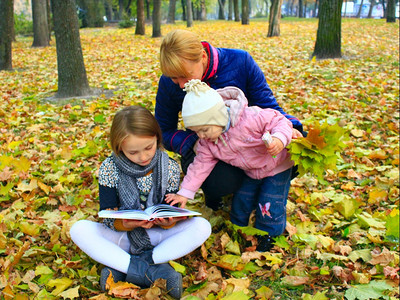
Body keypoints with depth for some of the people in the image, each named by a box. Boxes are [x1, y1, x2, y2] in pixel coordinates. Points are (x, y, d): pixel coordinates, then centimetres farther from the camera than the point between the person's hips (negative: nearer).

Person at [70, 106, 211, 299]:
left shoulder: (170, 168, -8)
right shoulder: (109, 169, -11)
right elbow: (108, 217, -12)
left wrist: (167, 222, -30)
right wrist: (126, 224, -35)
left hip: (156, 236, 1)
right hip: (123, 237, 0)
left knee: (202, 226, -24)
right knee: (79, 229, -26)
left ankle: (123, 269, -27)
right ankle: (151, 271, -31)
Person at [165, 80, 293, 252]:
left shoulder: (250, 118, -36)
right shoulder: (207, 142, -16)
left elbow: (279, 121, -26)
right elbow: (201, 165, -9)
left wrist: (279, 139, -47)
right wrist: (185, 193, -12)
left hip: (277, 165, -5)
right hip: (250, 173, 6)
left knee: (270, 206, -4)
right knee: (240, 201, 9)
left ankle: (268, 236, 23)